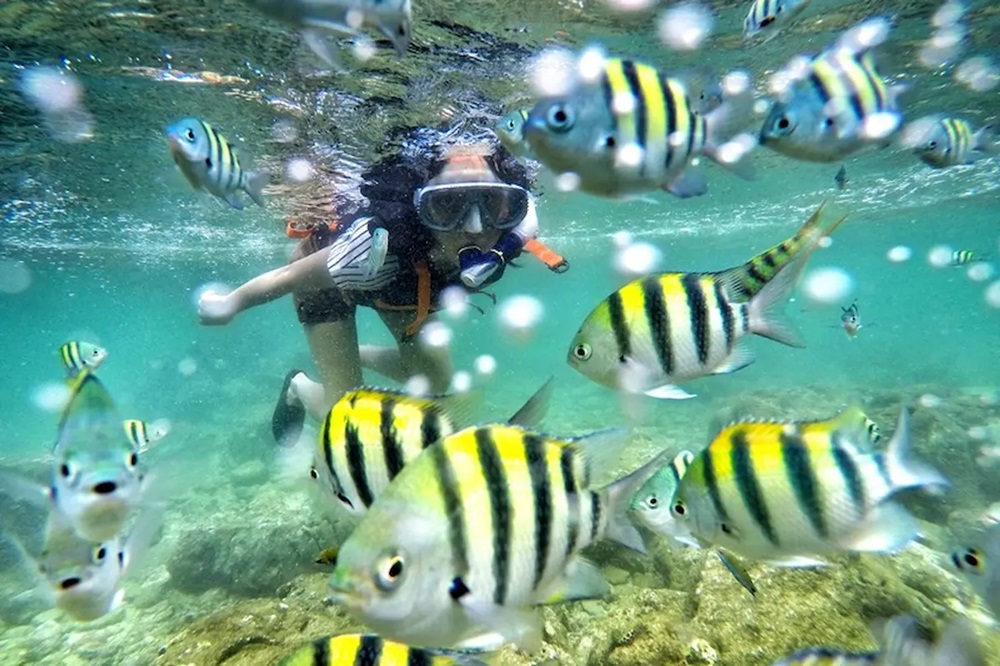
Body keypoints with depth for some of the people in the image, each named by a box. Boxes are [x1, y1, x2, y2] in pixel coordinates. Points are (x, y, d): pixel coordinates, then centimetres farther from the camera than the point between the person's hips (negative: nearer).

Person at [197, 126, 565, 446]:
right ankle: (299, 387, 32)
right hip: (327, 278, -4)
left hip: (403, 283, 5)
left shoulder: (514, 232, -34)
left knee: (437, 382, 13)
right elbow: (290, 276, -27)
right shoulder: (377, 246, -46)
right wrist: (227, 305, -11)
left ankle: (360, 355, 39)